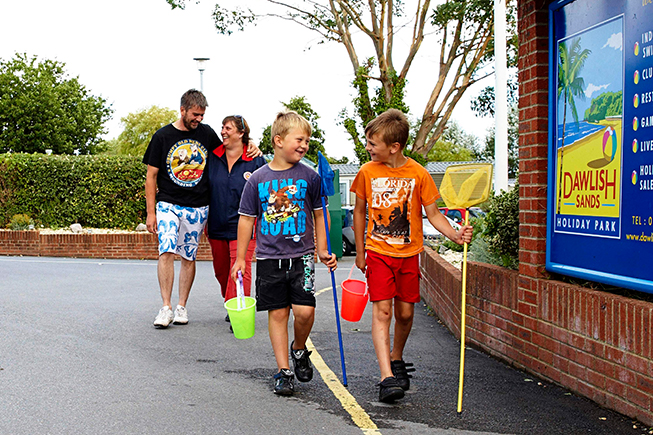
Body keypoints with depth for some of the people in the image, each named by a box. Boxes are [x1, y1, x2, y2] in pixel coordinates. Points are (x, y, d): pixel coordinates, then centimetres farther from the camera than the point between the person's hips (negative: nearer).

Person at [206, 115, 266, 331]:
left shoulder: (255, 161, -4)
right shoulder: (213, 157, 5)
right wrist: (205, 220, 12)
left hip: (242, 226, -5)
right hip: (217, 226, 5)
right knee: (221, 271, 14)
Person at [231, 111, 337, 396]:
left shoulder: (309, 176, 1)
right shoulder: (258, 179, 0)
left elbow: (319, 215, 10)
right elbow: (246, 219, 7)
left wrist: (323, 250, 5)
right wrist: (240, 259, 7)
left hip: (301, 256, 0)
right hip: (269, 257, 0)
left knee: (304, 310, -11)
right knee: (277, 313, 4)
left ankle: (299, 350, 19)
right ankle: (283, 371, 14)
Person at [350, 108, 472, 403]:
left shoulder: (418, 174, -7)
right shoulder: (367, 172, -2)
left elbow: (433, 214, 0)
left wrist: (456, 235, -17)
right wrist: (360, 253, 12)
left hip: (409, 254, 1)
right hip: (378, 253, 0)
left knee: (405, 312, 7)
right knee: (382, 310, -12)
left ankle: (396, 359, 35)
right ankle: (387, 378, -18)